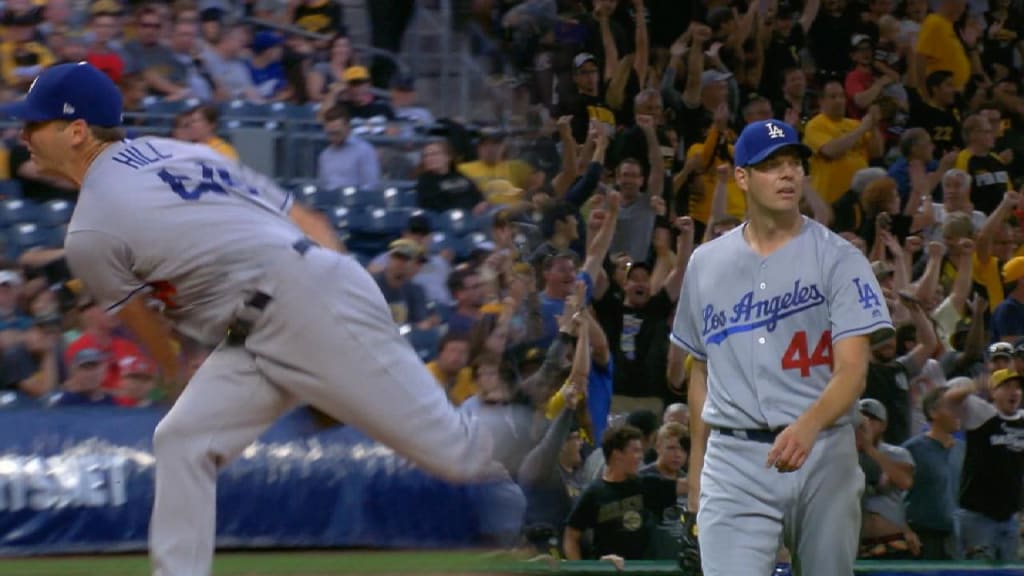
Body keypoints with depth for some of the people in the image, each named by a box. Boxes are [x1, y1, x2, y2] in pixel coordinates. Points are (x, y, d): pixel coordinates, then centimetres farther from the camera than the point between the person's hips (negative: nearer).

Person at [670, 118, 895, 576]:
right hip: (733, 459, 1)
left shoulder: (839, 259, -2)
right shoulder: (707, 263, 11)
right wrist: (695, 474, 18)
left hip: (823, 454, -1)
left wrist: (807, 427, -32)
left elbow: (852, 370, -12)